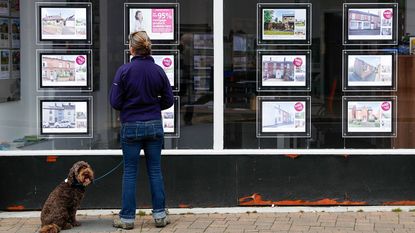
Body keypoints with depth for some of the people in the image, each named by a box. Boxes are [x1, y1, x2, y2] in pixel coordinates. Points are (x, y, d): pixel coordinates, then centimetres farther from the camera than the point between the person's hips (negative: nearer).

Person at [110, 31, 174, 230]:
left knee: (130, 173, 5)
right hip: (154, 126, 3)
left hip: (131, 127, -2)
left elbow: (115, 102, -9)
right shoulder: (158, 71, -2)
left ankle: (127, 218, 9)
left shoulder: (124, 71, -12)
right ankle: (160, 215, 12)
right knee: (155, 170, 10)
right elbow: (168, 101, 4)